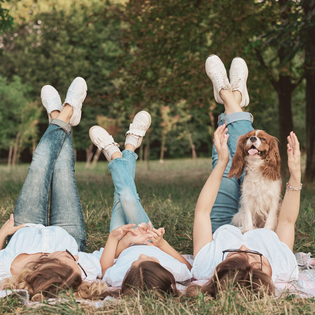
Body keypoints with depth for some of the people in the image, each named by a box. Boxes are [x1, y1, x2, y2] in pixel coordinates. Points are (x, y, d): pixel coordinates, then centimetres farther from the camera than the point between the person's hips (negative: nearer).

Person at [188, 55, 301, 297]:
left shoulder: (206, 267, -49)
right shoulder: (283, 270, -47)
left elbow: (202, 212, -34)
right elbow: (287, 222, -27)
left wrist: (222, 163, -34)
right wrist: (295, 174, -32)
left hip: (221, 229, 0)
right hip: (260, 229, 1)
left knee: (227, 168, 8)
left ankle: (227, 94, 34)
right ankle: (234, 98, 35)